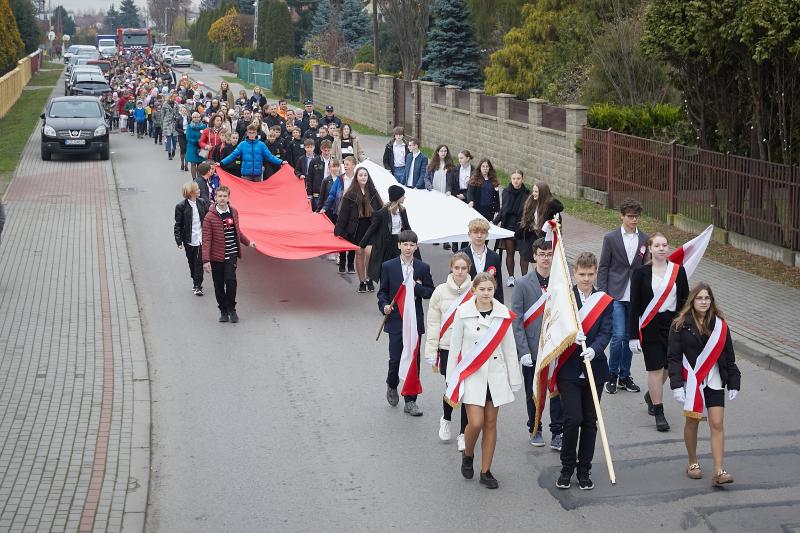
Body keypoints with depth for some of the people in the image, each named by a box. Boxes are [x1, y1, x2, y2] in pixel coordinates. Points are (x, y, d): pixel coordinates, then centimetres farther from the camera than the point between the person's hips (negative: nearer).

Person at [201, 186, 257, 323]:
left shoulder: (234, 212, 5)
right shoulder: (210, 217, -9)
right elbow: (206, 240, -11)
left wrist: (248, 242, 28)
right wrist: (206, 260, -16)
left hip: (231, 255, 2)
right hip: (216, 256, -2)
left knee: (231, 280, -13)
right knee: (219, 285, 7)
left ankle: (231, 309, 3)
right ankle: (223, 311, 22)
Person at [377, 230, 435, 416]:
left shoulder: (423, 268, 5)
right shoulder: (388, 266, 2)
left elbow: (431, 292, 7)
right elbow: (383, 291, 5)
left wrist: (417, 287, -12)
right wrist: (384, 306, -14)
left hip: (415, 321, 1)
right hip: (396, 320, -1)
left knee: (413, 360, 3)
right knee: (395, 358, -4)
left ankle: (410, 400, 10)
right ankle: (392, 386, 28)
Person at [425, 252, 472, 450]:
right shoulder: (441, 291, 0)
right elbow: (433, 324, 3)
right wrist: (432, 354, 0)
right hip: (448, 348, 0)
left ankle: (463, 433, 17)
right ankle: (446, 419, 33)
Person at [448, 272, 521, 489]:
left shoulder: (503, 314, -1)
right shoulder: (463, 312, -6)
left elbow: (509, 348, 5)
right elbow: (455, 347, 0)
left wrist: (514, 380, 7)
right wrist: (451, 380, 2)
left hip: (495, 374, 2)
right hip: (471, 374, -2)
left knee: (491, 423, 6)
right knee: (475, 422, -11)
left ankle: (486, 471, 17)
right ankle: (467, 455, 20)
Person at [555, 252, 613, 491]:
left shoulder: (604, 301, 5)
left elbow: (605, 332, -6)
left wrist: (594, 350, -25)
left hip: (594, 369, 2)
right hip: (569, 370, -2)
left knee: (589, 421, 7)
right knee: (573, 419, -9)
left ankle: (584, 470, 20)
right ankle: (567, 467, 10)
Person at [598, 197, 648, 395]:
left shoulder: (644, 239, 6)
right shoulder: (611, 238, -1)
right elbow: (603, 267, 0)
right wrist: (602, 293, -5)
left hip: (636, 296, 3)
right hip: (616, 295, -3)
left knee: (629, 337, 9)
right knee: (618, 335, -11)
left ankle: (624, 376, 21)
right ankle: (612, 376, 6)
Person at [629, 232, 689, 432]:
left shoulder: (678, 271, 2)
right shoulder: (640, 273, -4)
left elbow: (685, 301, 8)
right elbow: (634, 306, -3)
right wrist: (633, 336, -6)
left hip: (673, 325, 3)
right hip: (650, 327, -3)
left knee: (667, 367, 10)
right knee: (655, 369, -2)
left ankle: (651, 396, 39)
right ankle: (659, 413, 8)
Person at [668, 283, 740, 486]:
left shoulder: (719, 325, 3)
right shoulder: (681, 325, -5)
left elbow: (729, 356, 8)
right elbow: (673, 357, -7)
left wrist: (733, 383, 5)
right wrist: (677, 385, -14)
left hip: (714, 382, 2)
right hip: (691, 382, -2)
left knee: (717, 424, -5)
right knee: (692, 422, 8)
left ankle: (718, 472, -8)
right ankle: (693, 463, 27)